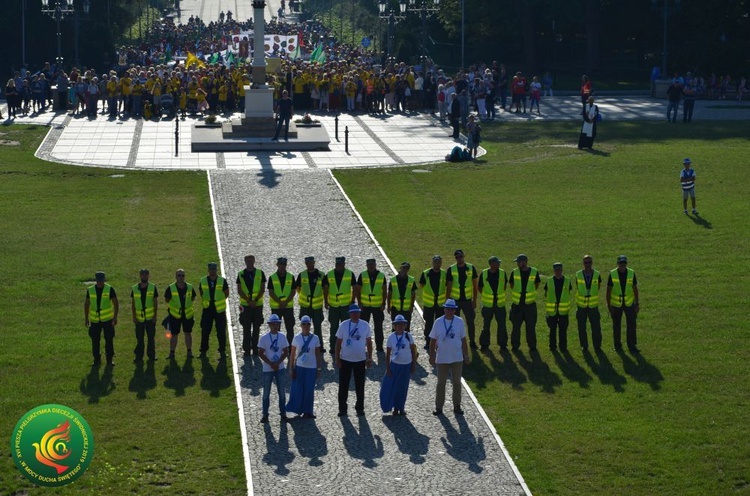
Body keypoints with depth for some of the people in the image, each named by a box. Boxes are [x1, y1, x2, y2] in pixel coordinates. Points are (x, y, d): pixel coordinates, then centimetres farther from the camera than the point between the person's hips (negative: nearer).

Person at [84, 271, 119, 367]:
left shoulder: (109, 289, -6)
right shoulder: (90, 290, 1)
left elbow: (116, 303, -3)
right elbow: (86, 304, 10)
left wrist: (115, 317, -10)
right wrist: (86, 318, 7)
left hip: (107, 319, -2)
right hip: (95, 320, 2)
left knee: (109, 339, 2)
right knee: (95, 340, 3)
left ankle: (109, 360, 13)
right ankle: (96, 360, 15)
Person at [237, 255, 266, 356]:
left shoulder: (260, 273, 4)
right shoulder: (241, 274, 3)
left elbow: (262, 289, 1)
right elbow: (239, 291, 0)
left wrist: (255, 300, -11)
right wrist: (248, 301, -10)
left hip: (258, 304, 0)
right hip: (245, 305, 0)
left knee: (256, 328, 3)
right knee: (246, 328, 0)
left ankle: (255, 348, 10)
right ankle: (247, 350, 5)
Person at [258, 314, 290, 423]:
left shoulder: (282, 337, 1)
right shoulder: (264, 338, -6)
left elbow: (286, 352, 1)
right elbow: (260, 353, -7)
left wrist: (278, 363, -12)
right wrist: (271, 364, -14)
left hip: (280, 368, 2)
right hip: (267, 369, -2)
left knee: (282, 392, 5)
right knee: (266, 393, 5)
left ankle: (283, 413, 15)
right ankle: (265, 415, 12)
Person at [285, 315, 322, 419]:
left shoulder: (315, 338, 1)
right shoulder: (297, 338, -1)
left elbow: (317, 355, 5)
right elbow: (292, 354, 3)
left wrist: (319, 369, 4)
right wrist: (291, 368, 0)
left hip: (311, 368, 0)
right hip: (299, 367, 0)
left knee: (309, 391, 4)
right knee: (297, 390, 0)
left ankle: (307, 411, 14)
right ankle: (297, 409, 12)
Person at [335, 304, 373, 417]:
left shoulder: (365, 325, -3)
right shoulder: (344, 325, -5)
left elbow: (369, 342, 5)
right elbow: (338, 343, 0)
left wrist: (370, 358, 3)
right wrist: (337, 358, -4)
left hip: (360, 360, 1)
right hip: (345, 360, -1)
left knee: (360, 386, 9)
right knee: (343, 386, 3)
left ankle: (360, 408, 21)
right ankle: (342, 408, 13)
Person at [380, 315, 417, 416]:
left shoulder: (408, 336, -3)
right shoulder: (391, 337, -5)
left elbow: (413, 351, 3)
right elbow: (388, 354, -2)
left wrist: (414, 365, 1)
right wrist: (387, 368, -4)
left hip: (406, 365, 1)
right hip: (395, 364, -1)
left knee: (403, 388, 8)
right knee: (391, 387, -2)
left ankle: (401, 408, 21)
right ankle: (395, 408, 12)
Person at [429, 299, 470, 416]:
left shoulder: (459, 322, -1)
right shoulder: (438, 322, -4)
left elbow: (463, 340, 5)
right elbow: (433, 340, 1)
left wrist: (466, 356, 5)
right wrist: (431, 356, -1)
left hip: (457, 358, 1)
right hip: (442, 359, -1)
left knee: (457, 383, 8)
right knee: (441, 383, 6)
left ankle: (457, 406, 18)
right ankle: (439, 407, 12)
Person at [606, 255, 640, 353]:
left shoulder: (631, 273, -6)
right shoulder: (612, 274, -10)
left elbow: (635, 289, 1)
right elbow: (608, 290, -4)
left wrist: (637, 304, 0)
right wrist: (609, 305, -5)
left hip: (629, 303, 1)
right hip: (616, 304, -1)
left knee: (631, 325, -2)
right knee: (616, 326, 9)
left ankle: (632, 346, 5)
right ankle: (618, 346, 22)